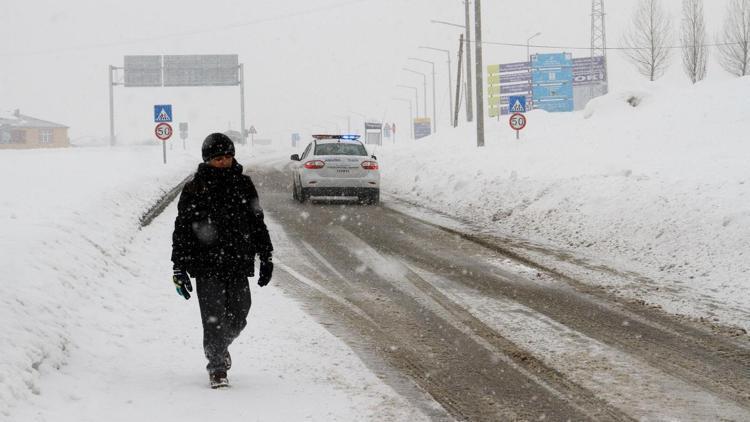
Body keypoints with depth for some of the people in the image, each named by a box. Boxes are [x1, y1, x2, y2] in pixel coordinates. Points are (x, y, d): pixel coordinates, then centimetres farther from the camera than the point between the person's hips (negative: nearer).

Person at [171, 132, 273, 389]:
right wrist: (179, 267, -3)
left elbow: (257, 223, 17)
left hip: (239, 264, 3)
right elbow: (182, 230, 1)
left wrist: (266, 257, 14)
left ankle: (219, 347, 36)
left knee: (238, 317, 7)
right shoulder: (194, 189, -1)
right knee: (214, 318, -8)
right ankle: (217, 369, 1)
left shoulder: (243, 185, 9)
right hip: (207, 266, -3)